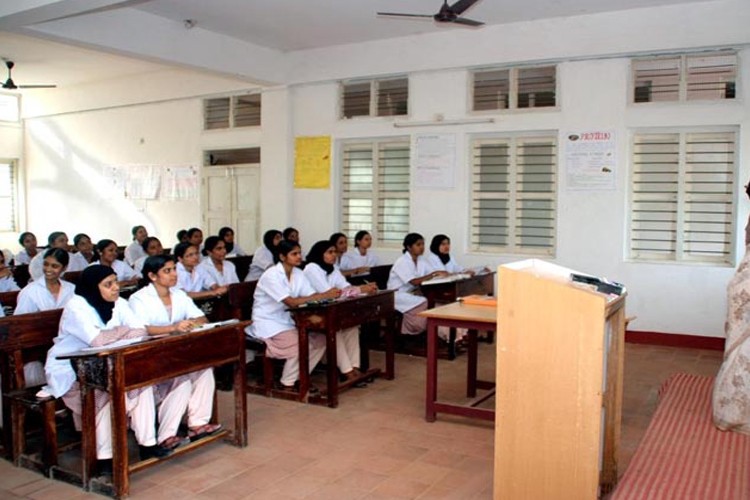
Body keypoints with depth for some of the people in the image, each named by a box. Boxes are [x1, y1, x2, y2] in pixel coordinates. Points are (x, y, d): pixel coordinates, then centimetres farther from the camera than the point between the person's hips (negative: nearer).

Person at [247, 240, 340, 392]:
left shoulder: (298, 273, 3)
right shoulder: (272, 275, -21)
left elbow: (311, 296, -6)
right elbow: (291, 302, -30)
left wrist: (329, 296, -28)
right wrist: (324, 295, -33)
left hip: (287, 321, 8)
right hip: (267, 323, -8)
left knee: (320, 339, -5)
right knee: (301, 343, -27)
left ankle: (300, 377, 9)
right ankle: (287, 384, -7)